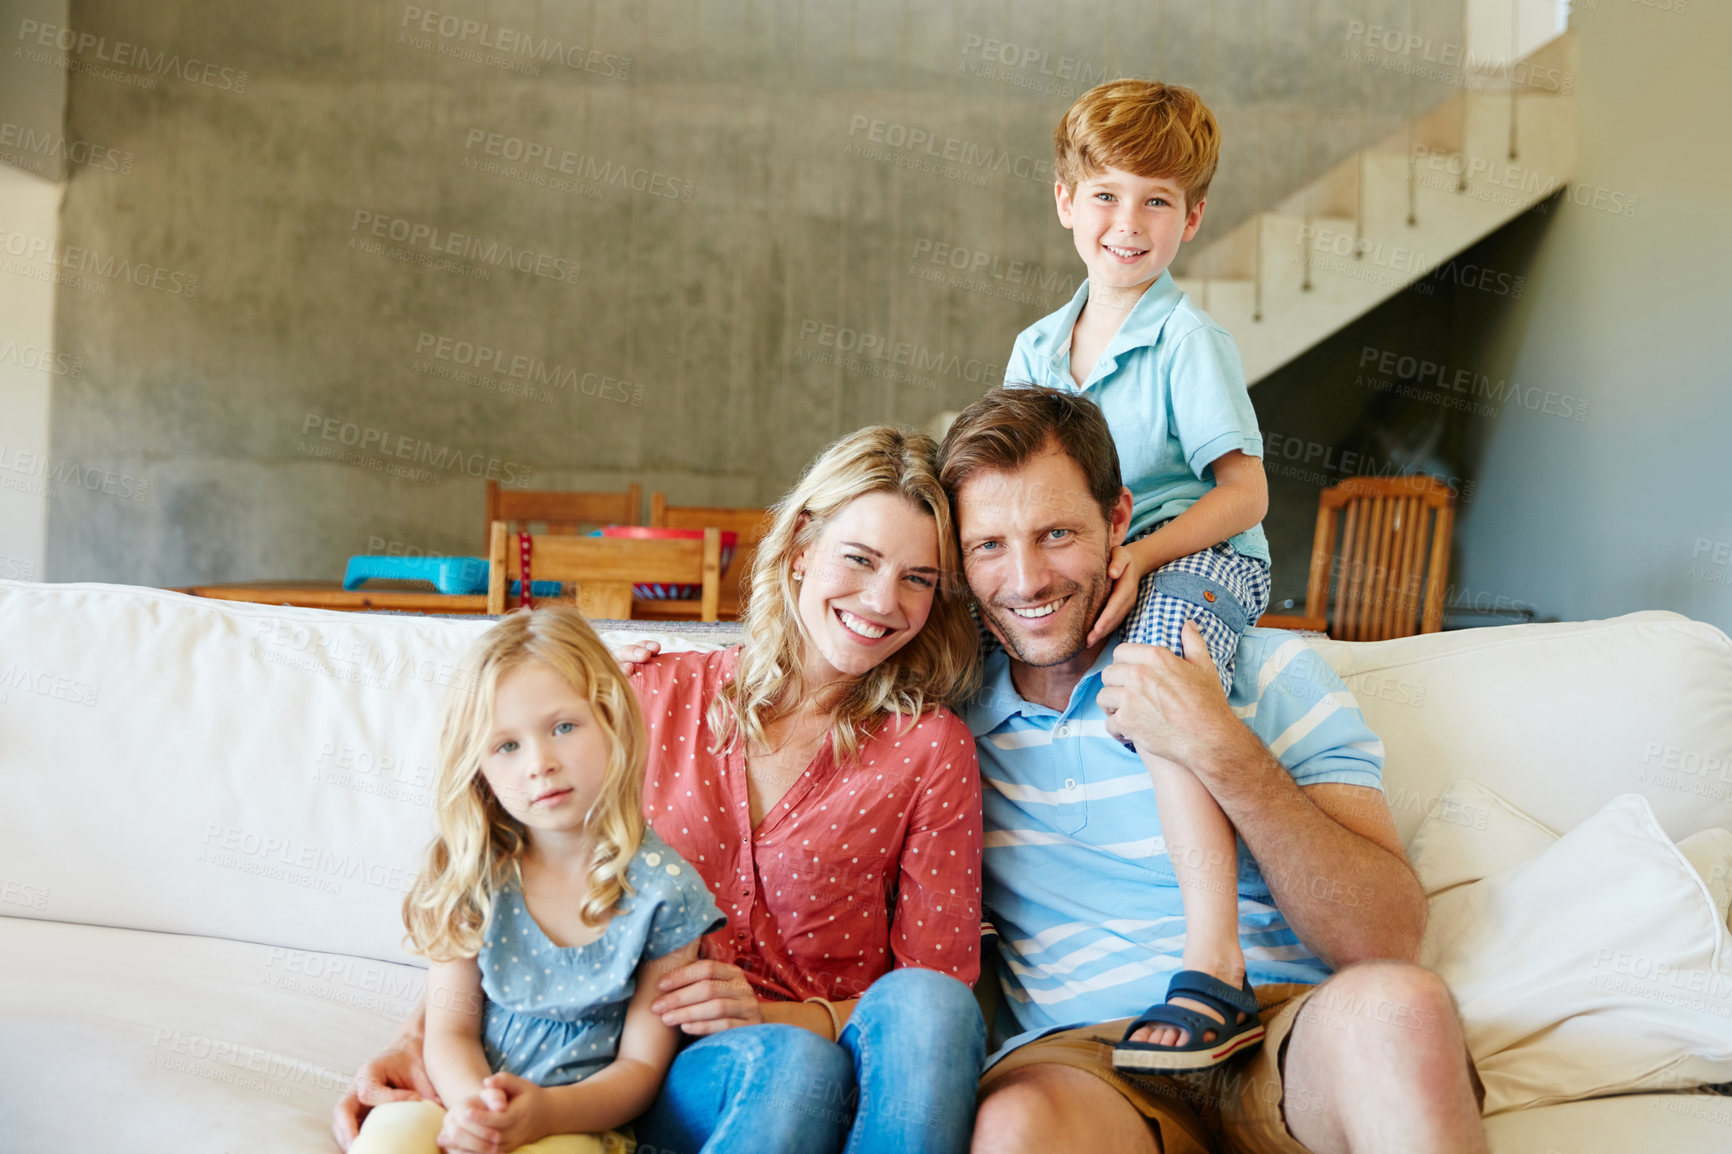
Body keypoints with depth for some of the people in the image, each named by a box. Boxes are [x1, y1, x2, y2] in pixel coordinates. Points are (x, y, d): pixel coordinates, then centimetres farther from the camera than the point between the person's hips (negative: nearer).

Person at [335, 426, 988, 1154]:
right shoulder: (655, 692, 7)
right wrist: (423, 1038, -6)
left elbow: (938, 983, 1)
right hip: (660, 1065, -1)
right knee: (793, 1066, -36)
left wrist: (771, 1016, -16)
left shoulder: (931, 748, 3)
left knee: (922, 1005, -34)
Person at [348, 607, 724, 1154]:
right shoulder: (472, 873, -1)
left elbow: (642, 1063, -4)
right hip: (470, 1100, 2)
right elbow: (450, 1030, 1)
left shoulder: (664, 889, -8)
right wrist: (473, 1102, -22)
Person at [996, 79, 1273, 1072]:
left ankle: (1216, 974, -37)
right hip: (1088, 575, 8)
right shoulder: (1035, 348, 16)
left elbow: (1245, 495, -10)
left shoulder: (1189, 338, -4)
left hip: (1200, 556, -7)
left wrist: (1140, 555, -24)